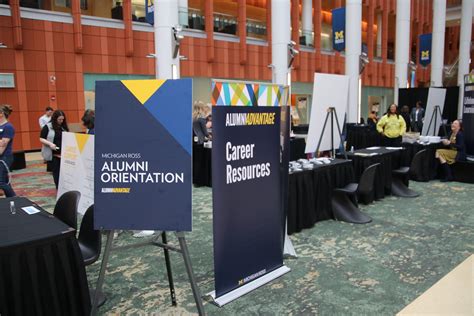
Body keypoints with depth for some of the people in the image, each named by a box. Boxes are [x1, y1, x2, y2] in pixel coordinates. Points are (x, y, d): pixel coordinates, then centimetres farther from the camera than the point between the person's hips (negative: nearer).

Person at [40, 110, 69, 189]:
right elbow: (41, 139, -1)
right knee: (56, 172, 4)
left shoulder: (64, 127, 9)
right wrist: (50, 144, -17)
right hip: (53, 154, -3)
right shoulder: (47, 127, -2)